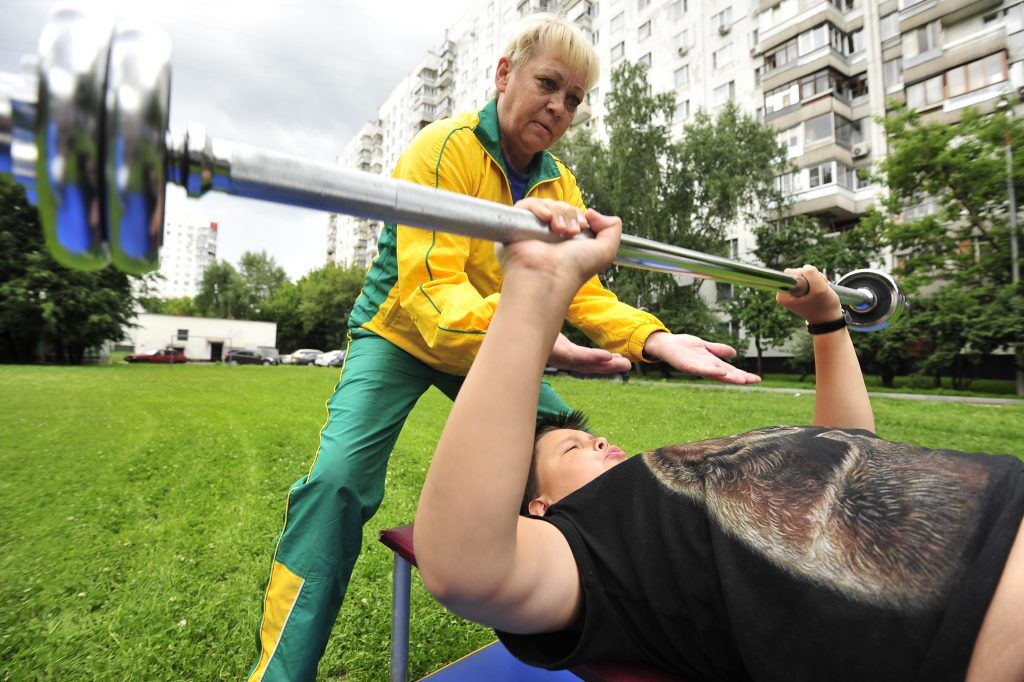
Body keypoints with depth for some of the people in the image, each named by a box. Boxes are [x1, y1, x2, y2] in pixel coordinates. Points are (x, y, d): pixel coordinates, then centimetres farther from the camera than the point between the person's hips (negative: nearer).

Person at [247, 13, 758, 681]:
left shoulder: (561, 185, -1)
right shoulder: (443, 148, -20)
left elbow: (581, 292, -10)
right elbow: (429, 286, -32)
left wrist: (656, 339, -28)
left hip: (491, 348, 6)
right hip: (399, 333, -5)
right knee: (338, 476, -25)